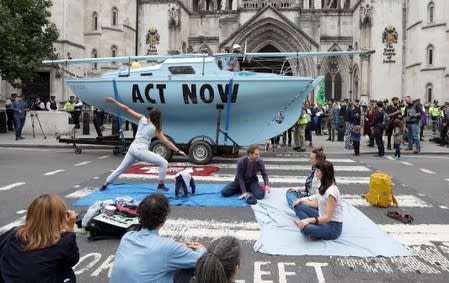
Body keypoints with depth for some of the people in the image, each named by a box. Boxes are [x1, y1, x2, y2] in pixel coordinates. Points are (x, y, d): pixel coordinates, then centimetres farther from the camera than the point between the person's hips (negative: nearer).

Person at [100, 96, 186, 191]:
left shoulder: (142, 119, 4)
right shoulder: (156, 129, -3)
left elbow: (127, 109, 2)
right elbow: (167, 142, -4)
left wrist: (114, 101, 5)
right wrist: (178, 150, -1)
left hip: (132, 148, 5)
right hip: (141, 150, -5)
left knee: (121, 168, 21)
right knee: (164, 163, 3)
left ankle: (104, 184, 26)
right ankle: (161, 185, 7)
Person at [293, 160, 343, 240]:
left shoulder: (331, 191, -24)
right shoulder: (323, 186, 6)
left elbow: (327, 217, -26)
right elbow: (316, 204, 14)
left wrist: (309, 220, -35)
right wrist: (302, 200, 4)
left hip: (333, 226, -10)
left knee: (305, 228, -35)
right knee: (299, 207, 0)